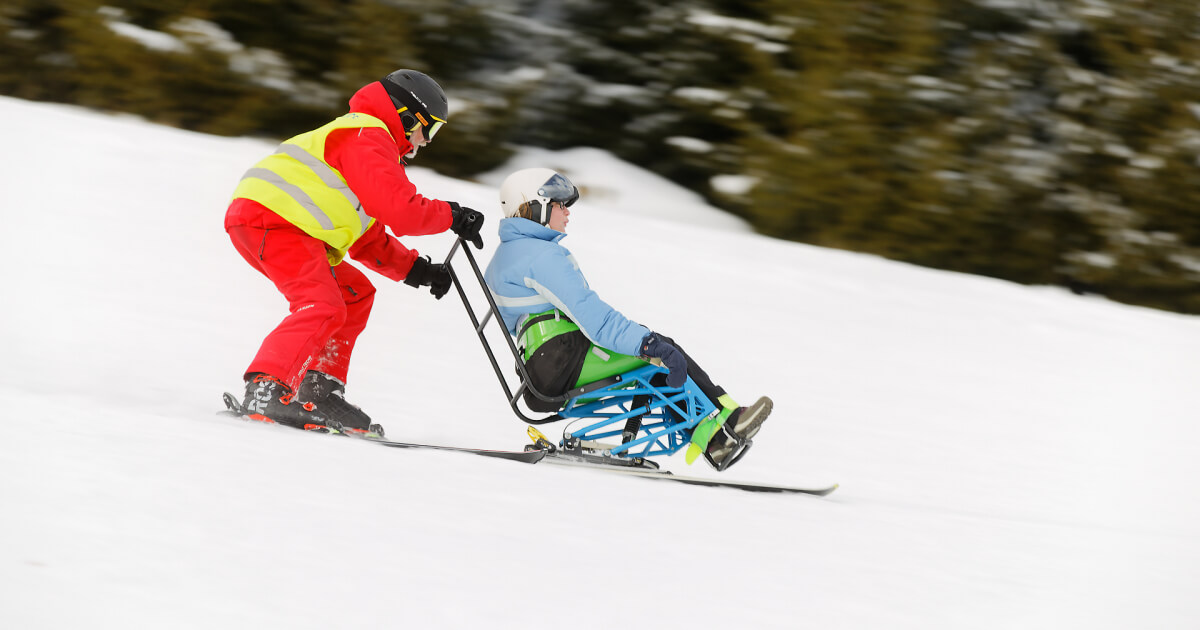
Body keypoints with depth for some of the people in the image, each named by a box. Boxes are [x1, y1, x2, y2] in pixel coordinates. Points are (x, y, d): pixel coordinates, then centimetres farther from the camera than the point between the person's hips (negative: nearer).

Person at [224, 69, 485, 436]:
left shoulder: (370, 141, 29)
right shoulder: (368, 138, -5)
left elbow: (368, 240, 28)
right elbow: (400, 211, -16)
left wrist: (414, 269, 16)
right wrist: (451, 216, -1)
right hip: (268, 217, -11)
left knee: (355, 294, 15)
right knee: (323, 307, -22)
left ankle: (318, 391, 7)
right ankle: (264, 390, -33)